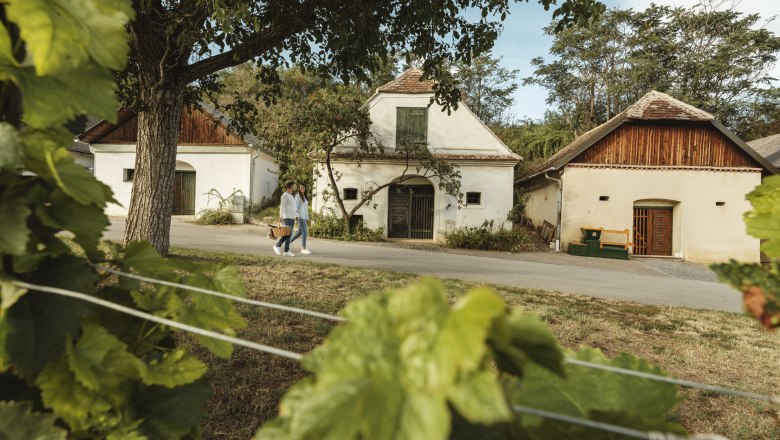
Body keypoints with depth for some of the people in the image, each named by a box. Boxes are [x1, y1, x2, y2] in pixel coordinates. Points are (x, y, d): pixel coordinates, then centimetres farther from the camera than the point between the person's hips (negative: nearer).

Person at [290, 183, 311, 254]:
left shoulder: (305, 196, 18)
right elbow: (296, 206, -12)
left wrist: (307, 217, 16)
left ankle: (288, 242, 26)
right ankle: (303, 249, -6)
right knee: (304, 232, -10)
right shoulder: (297, 196, -5)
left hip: (304, 216, 8)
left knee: (299, 232, 13)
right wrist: (297, 215, -25)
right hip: (300, 216, -8)